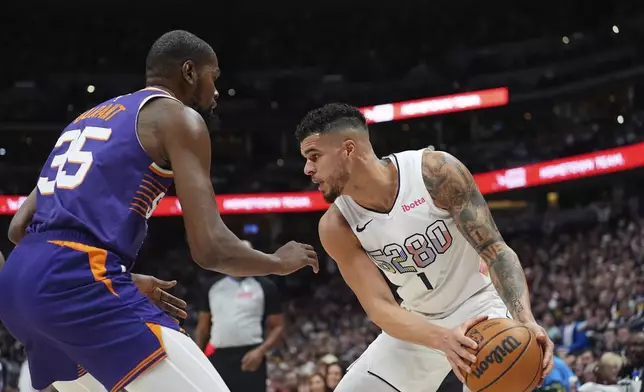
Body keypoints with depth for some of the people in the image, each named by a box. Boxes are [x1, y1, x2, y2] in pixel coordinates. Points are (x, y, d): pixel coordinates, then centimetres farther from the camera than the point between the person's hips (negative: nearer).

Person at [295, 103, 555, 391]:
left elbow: (495, 250, -22)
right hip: (417, 326, 4)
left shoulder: (435, 171, -23)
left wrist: (525, 320, -39)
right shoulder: (336, 227, -15)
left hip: (476, 311, -4)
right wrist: (442, 339, -42)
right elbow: (379, 306, -21)